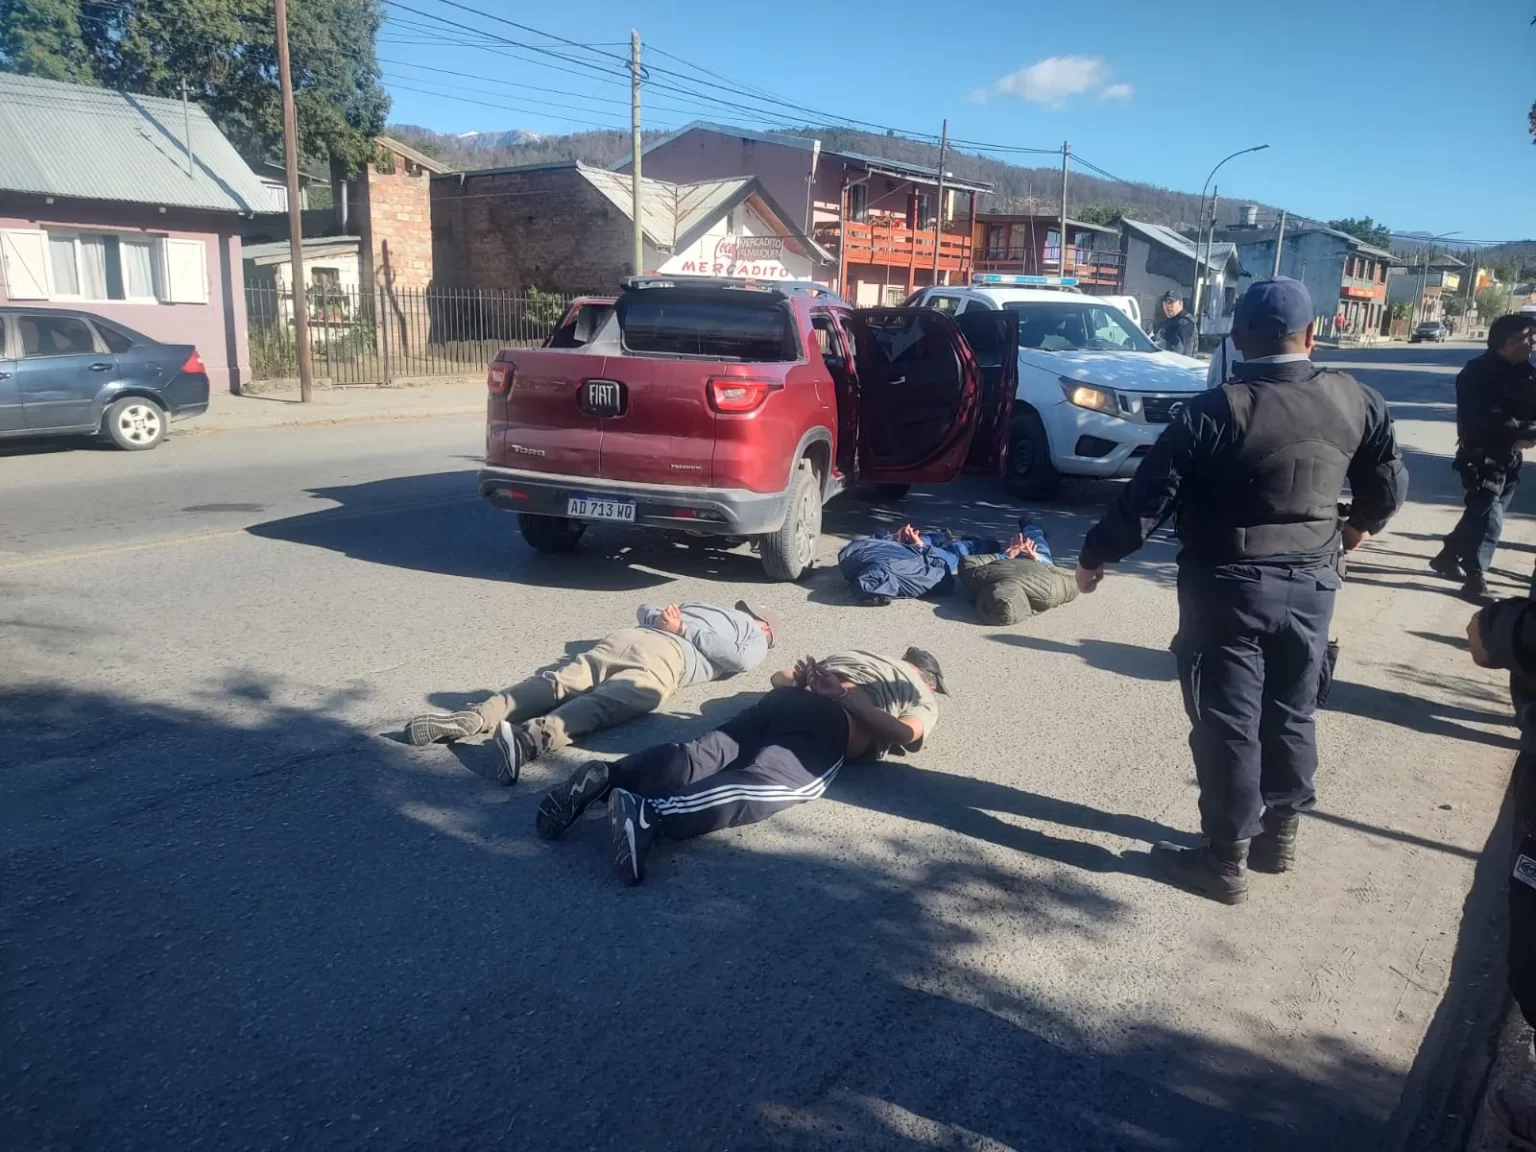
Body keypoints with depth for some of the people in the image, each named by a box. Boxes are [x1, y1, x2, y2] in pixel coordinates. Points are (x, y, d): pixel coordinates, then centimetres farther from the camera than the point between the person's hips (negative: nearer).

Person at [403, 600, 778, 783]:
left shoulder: (699, 608, 44)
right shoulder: (756, 639, 26)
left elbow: (644, 610, 40)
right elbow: (742, 658, 3)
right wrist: (685, 631, 10)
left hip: (629, 636, 6)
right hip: (668, 655, -5)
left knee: (555, 683, -13)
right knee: (601, 706, -28)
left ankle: (472, 718, -34)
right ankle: (532, 738, -55)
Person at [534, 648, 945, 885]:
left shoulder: (854, 655, 41)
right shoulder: (926, 698, 26)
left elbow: (780, 676, 37)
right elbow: (906, 733, 1)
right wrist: (843, 697, 4)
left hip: (787, 700, 6)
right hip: (830, 722, -6)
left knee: (698, 757, -12)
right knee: (764, 784, -28)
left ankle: (604, 776, -36)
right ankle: (649, 814, -52)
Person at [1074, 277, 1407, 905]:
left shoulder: (1215, 411, -17)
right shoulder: (1356, 402, -1)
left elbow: (1147, 499, -16)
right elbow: (1389, 485, 11)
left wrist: (1094, 557, -3)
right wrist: (1356, 526, 31)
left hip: (1229, 586, -5)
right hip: (1312, 582, 5)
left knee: (1228, 721, 3)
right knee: (1291, 712, 19)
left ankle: (1225, 859, 12)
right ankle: (1280, 832, 33)